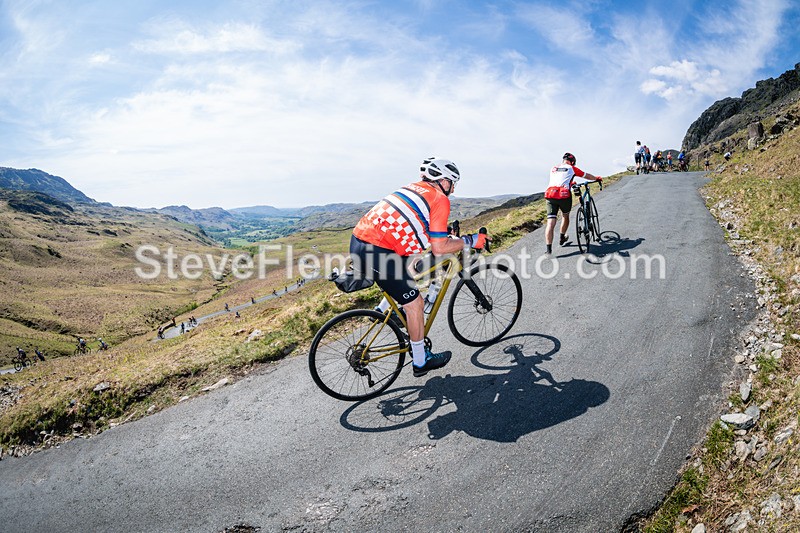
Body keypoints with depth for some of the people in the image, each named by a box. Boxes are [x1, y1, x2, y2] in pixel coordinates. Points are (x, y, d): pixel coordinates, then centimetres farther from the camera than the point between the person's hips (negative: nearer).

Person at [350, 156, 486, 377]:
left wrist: (447, 235, 39)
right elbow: (439, 248, -6)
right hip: (377, 253, -8)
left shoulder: (412, 188, 22)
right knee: (414, 304, 6)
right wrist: (470, 241, 7)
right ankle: (421, 362, 19)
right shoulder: (440, 199, -1)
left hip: (359, 240, 8)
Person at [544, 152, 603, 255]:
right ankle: (562, 238, 41)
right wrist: (597, 178, 47)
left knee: (550, 223, -3)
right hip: (564, 195, -2)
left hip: (550, 195, 3)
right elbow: (587, 176, 27)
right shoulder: (572, 169, 13)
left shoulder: (553, 169, 24)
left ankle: (549, 249, -13)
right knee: (565, 216, 27)